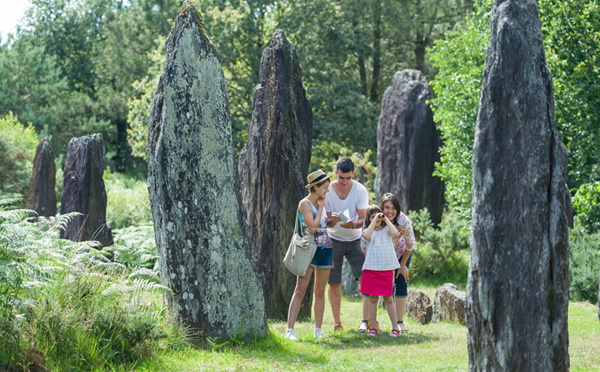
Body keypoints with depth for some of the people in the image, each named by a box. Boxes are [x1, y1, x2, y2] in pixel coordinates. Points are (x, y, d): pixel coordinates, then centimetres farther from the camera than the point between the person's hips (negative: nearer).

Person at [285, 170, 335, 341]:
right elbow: (312, 227, -19)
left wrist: (331, 255, 19)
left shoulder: (322, 203, 13)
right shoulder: (305, 203, -8)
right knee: (300, 290, -10)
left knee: (320, 291, 8)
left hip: (326, 250, 7)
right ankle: (290, 329, -13)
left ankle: (318, 329, 13)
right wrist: (322, 207, -11)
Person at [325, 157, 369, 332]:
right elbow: (326, 221, -8)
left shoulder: (360, 190, -10)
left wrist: (352, 224, -36)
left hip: (355, 240, 0)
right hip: (334, 240, 0)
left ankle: (367, 320, -11)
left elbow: (362, 219, -13)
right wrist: (332, 220, -33)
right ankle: (337, 322, 16)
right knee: (334, 284, 2)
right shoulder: (327, 191, -11)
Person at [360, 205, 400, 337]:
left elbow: (395, 232, -15)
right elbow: (367, 235, -21)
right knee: (373, 298, 3)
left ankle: (395, 327, 8)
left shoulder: (386, 230, 6)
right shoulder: (367, 231, 4)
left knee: (388, 299, 3)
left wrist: (386, 219, -7)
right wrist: (375, 220, -15)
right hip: (371, 270, 0)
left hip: (387, 269, 0)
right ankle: (373, 328, 11)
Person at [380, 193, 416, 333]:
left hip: (400, 252, 0)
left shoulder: (404, 221, -32)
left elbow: (410, 245, -16)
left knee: (401, 283, -8)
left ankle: (400, 322, 1)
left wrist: (403, 265, -8)